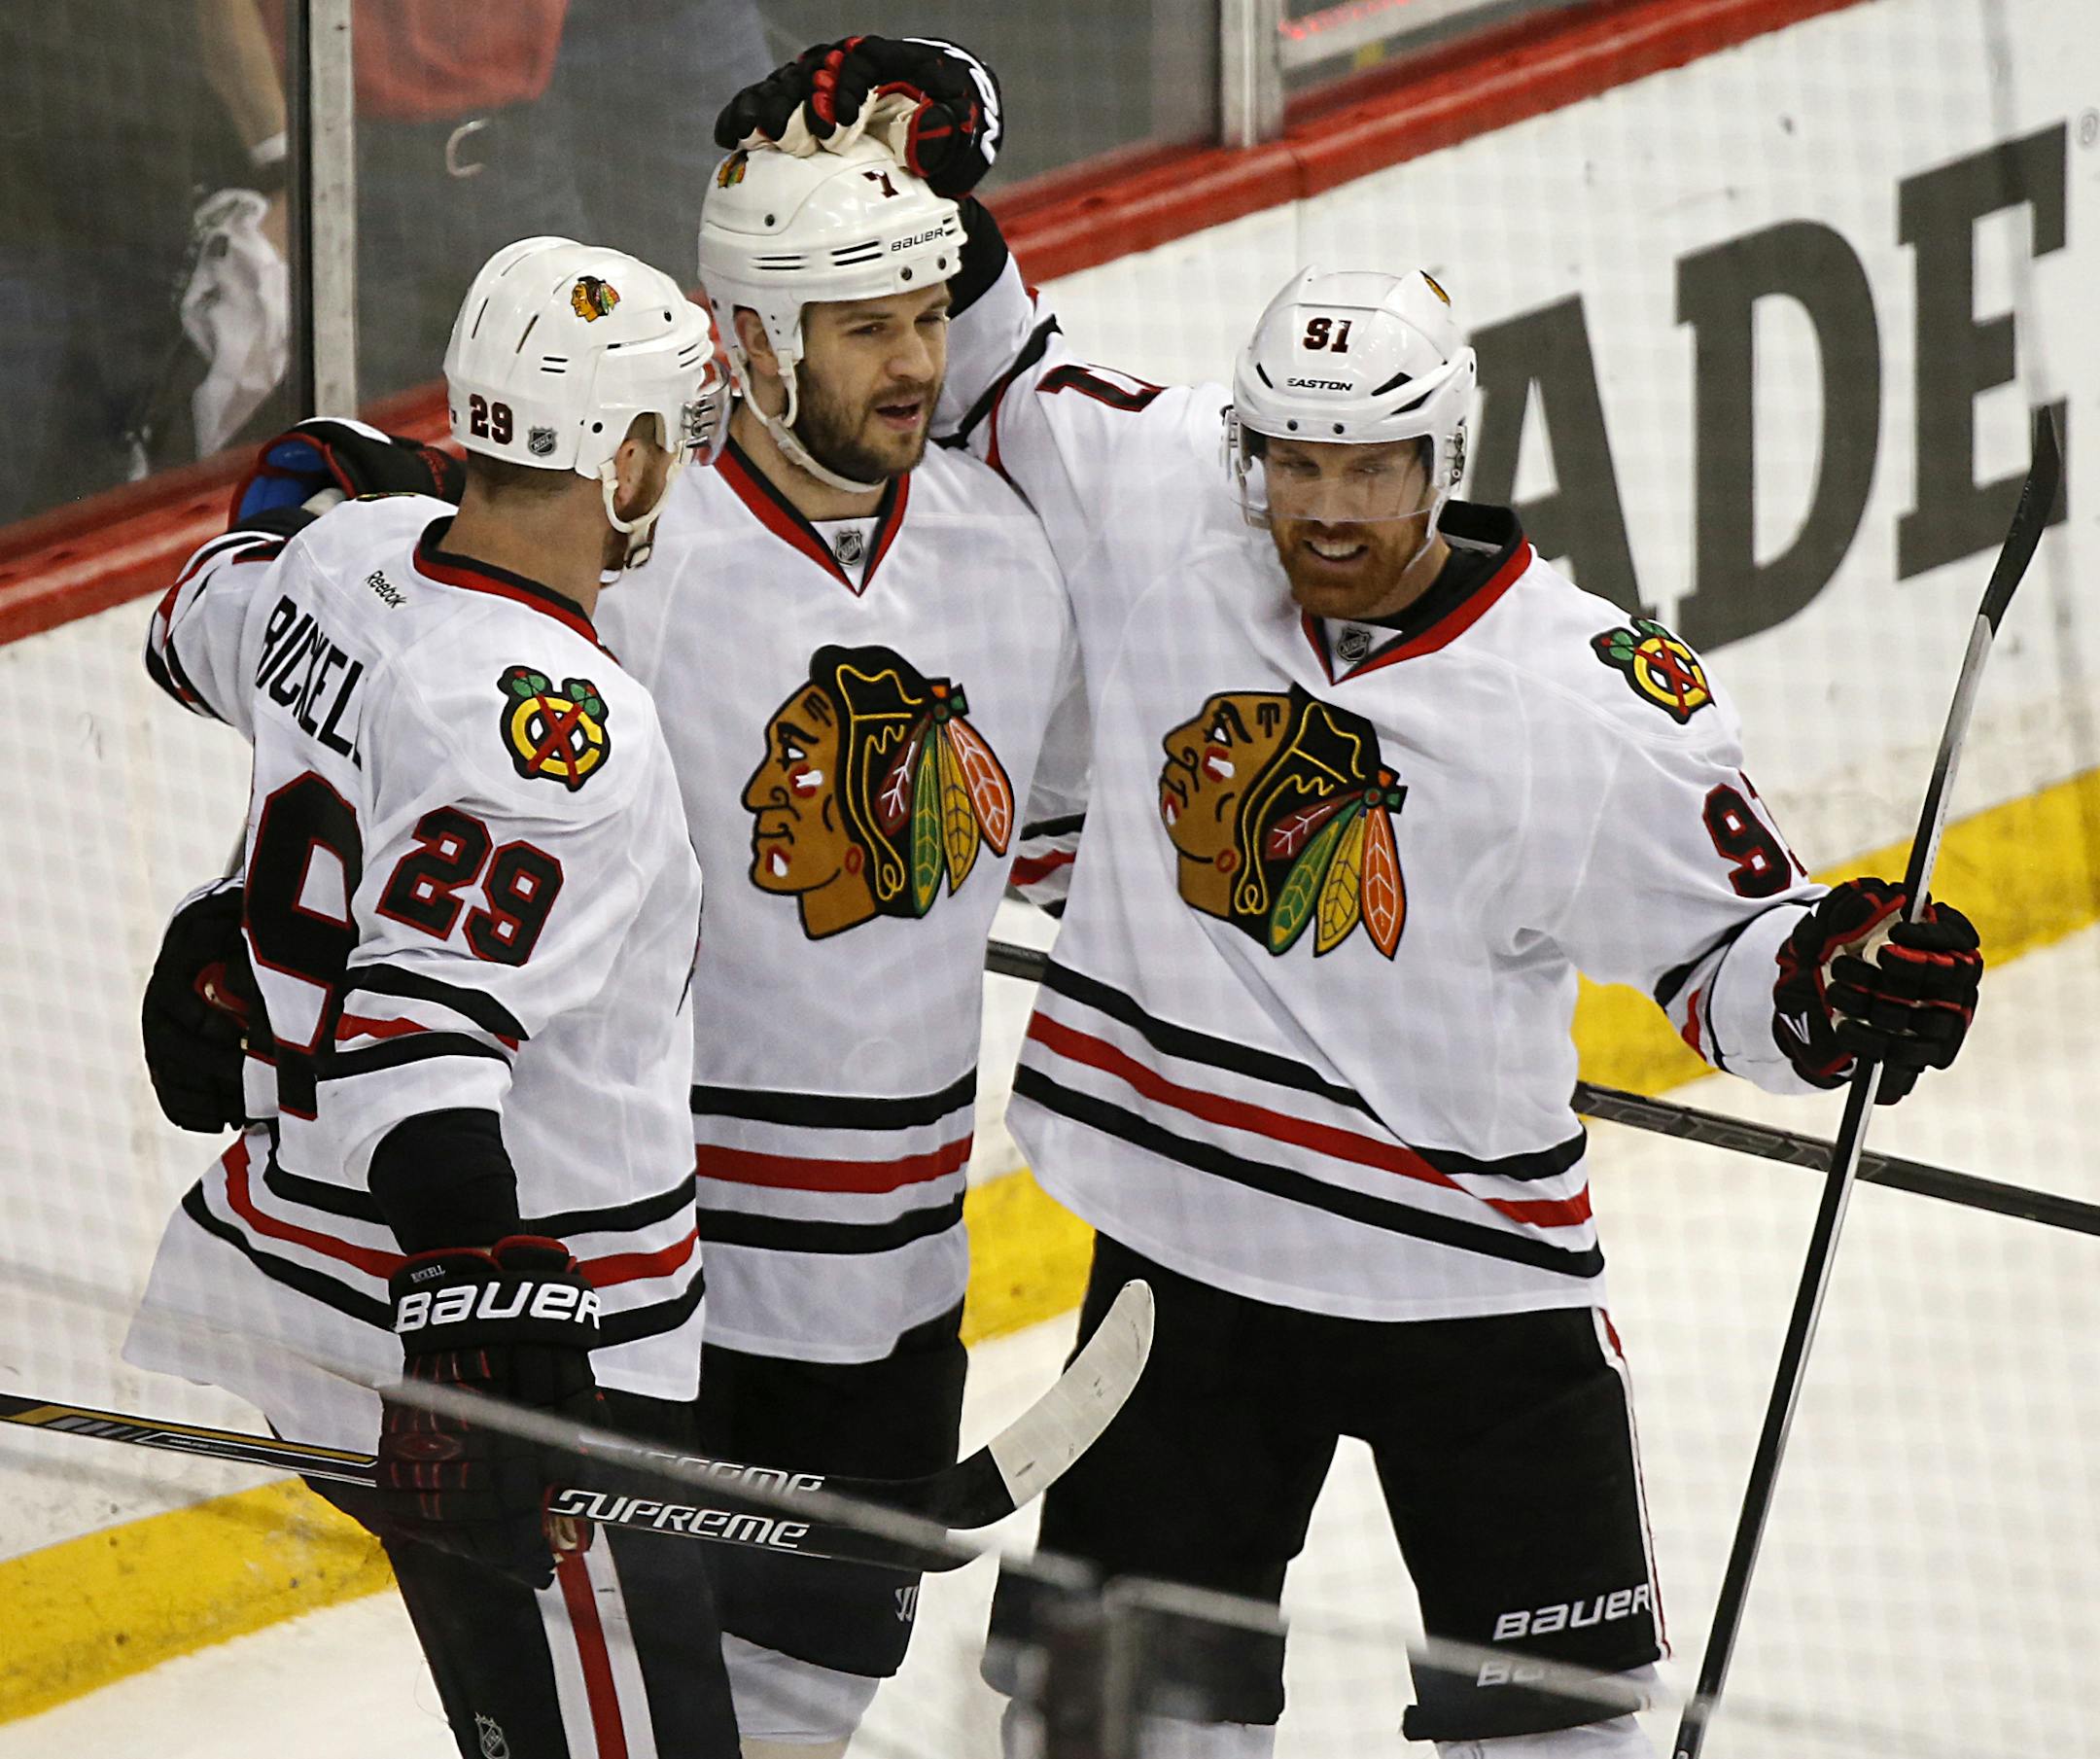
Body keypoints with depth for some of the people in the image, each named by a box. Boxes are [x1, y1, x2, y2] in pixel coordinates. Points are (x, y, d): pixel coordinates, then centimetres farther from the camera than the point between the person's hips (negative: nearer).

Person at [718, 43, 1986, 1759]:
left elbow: (1720, 943, -5)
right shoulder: (1153, 515, -6)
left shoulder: (1609, 703, -13)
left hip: (1474, 1277, -2)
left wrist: (1828, 976, -25)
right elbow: (1004, 387, 12)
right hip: (1183, 1241, 2)